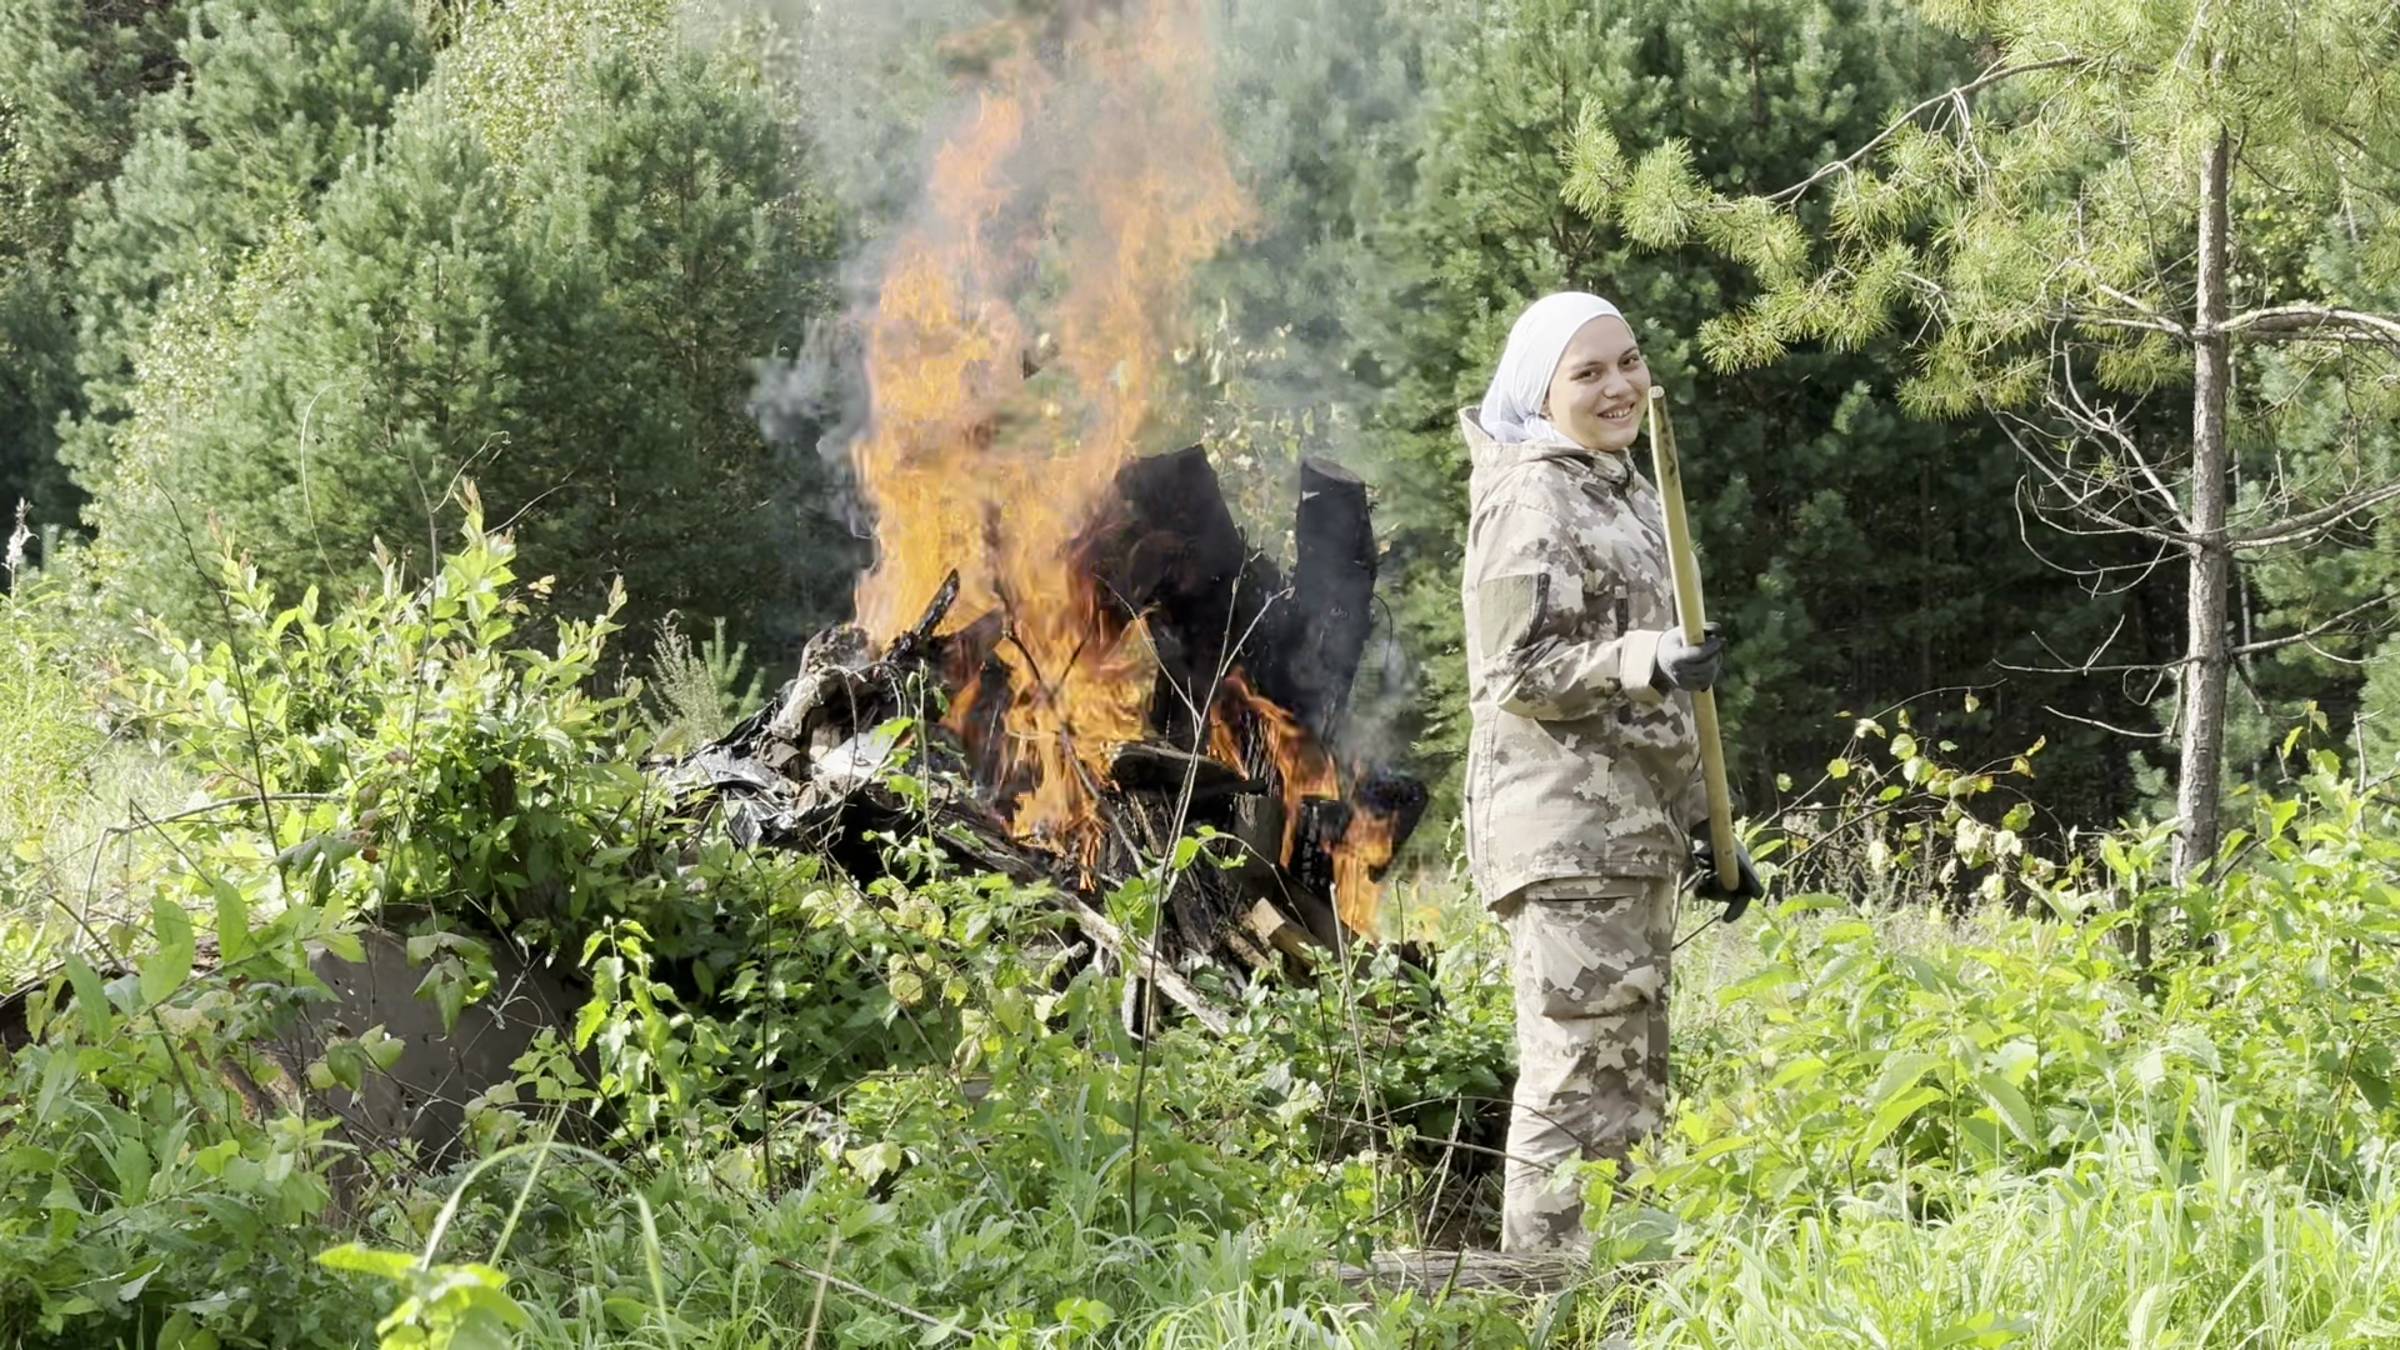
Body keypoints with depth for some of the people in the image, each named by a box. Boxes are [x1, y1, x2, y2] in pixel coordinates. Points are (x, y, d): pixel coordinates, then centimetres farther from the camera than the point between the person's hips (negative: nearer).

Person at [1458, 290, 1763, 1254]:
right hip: (1563, 828, -9)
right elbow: (1517, 671, -14)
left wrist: (1702, 827, 24)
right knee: (1580, 1069, -11)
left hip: (1634, 829, 9)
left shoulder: (1626, 494, 20)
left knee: (1634, 1083, 11)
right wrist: (1648, 662, -27)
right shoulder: (1532, 497, -7)